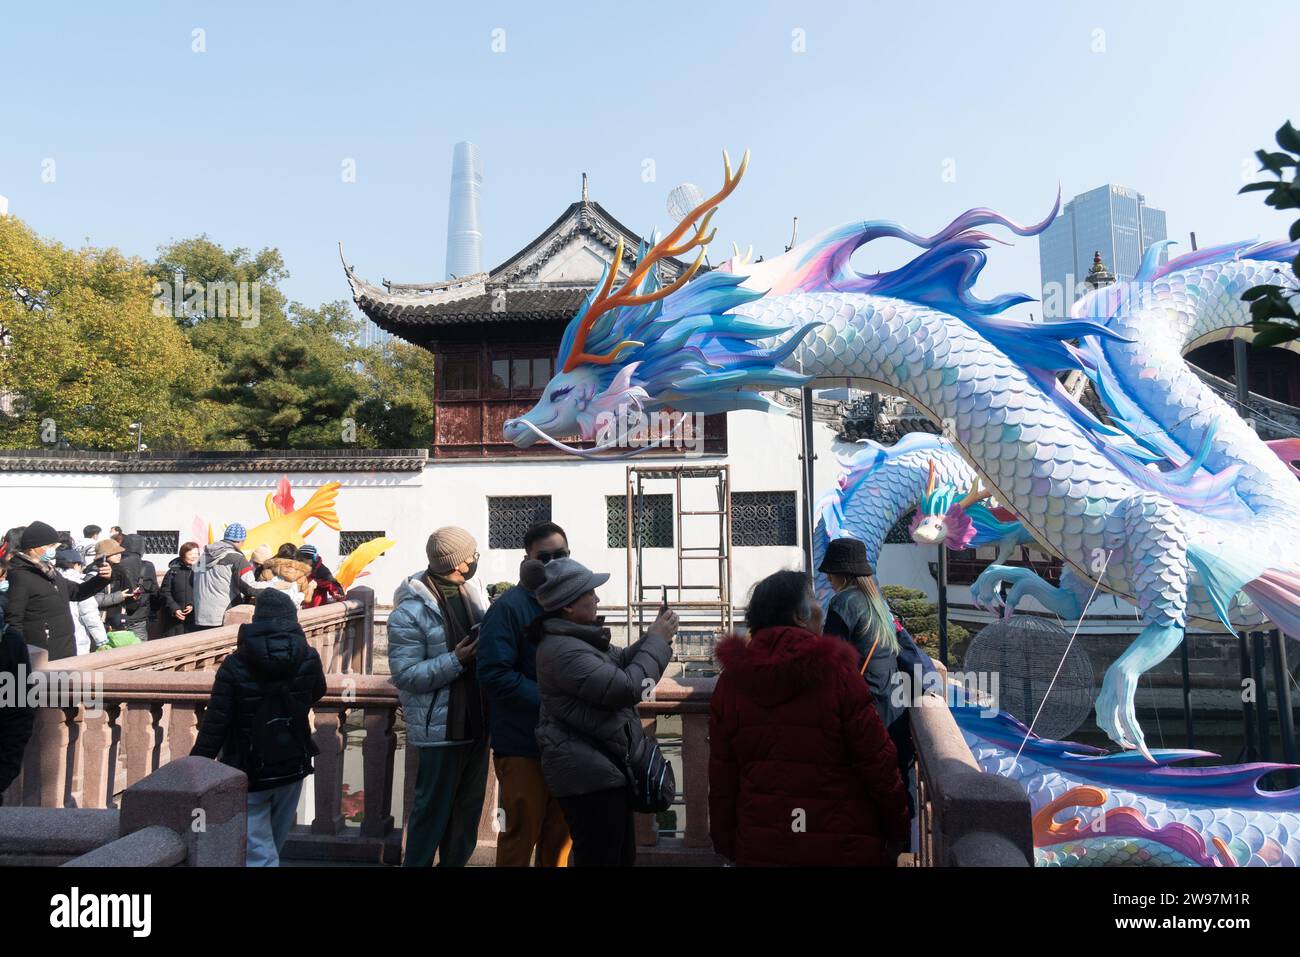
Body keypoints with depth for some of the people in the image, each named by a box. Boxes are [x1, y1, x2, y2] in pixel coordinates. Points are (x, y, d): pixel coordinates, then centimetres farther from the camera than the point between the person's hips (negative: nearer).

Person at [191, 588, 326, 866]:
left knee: (258, 854, 4)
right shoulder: (308, 658, -8)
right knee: (273, 845, 23)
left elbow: (214, 726, -14)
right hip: (292, 767, 3)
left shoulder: (235, 665, -15)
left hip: (249, 773, -3)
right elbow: (317, 693, 14)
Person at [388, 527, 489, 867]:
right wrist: (456, 660, -25)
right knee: (433, 811, 4)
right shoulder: (410, 611, -15)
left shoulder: (468, 596, 7)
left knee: (468, 809, 17)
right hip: (440, 729, -7)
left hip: (475, 723, 7)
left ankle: (455, 862, 32)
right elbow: (404, 674, -18)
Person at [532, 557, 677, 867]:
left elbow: (620, 662, 21)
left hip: (605, 769, 10)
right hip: (588, 775, -10)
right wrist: (657, 641, -14)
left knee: (622, 856, 20)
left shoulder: (578, 638, 9)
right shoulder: (562, 649, -24)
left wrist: (653, 637, 4)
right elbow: (626, 688, -25)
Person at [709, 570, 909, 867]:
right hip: (840, 847, -3)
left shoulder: (730, 680, -4)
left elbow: (721, 775, 0)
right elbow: (877, 761, -13)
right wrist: (897, 831, 1)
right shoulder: (836, 672, -16)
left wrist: (725, 843, 11)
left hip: (758, 846, 4)